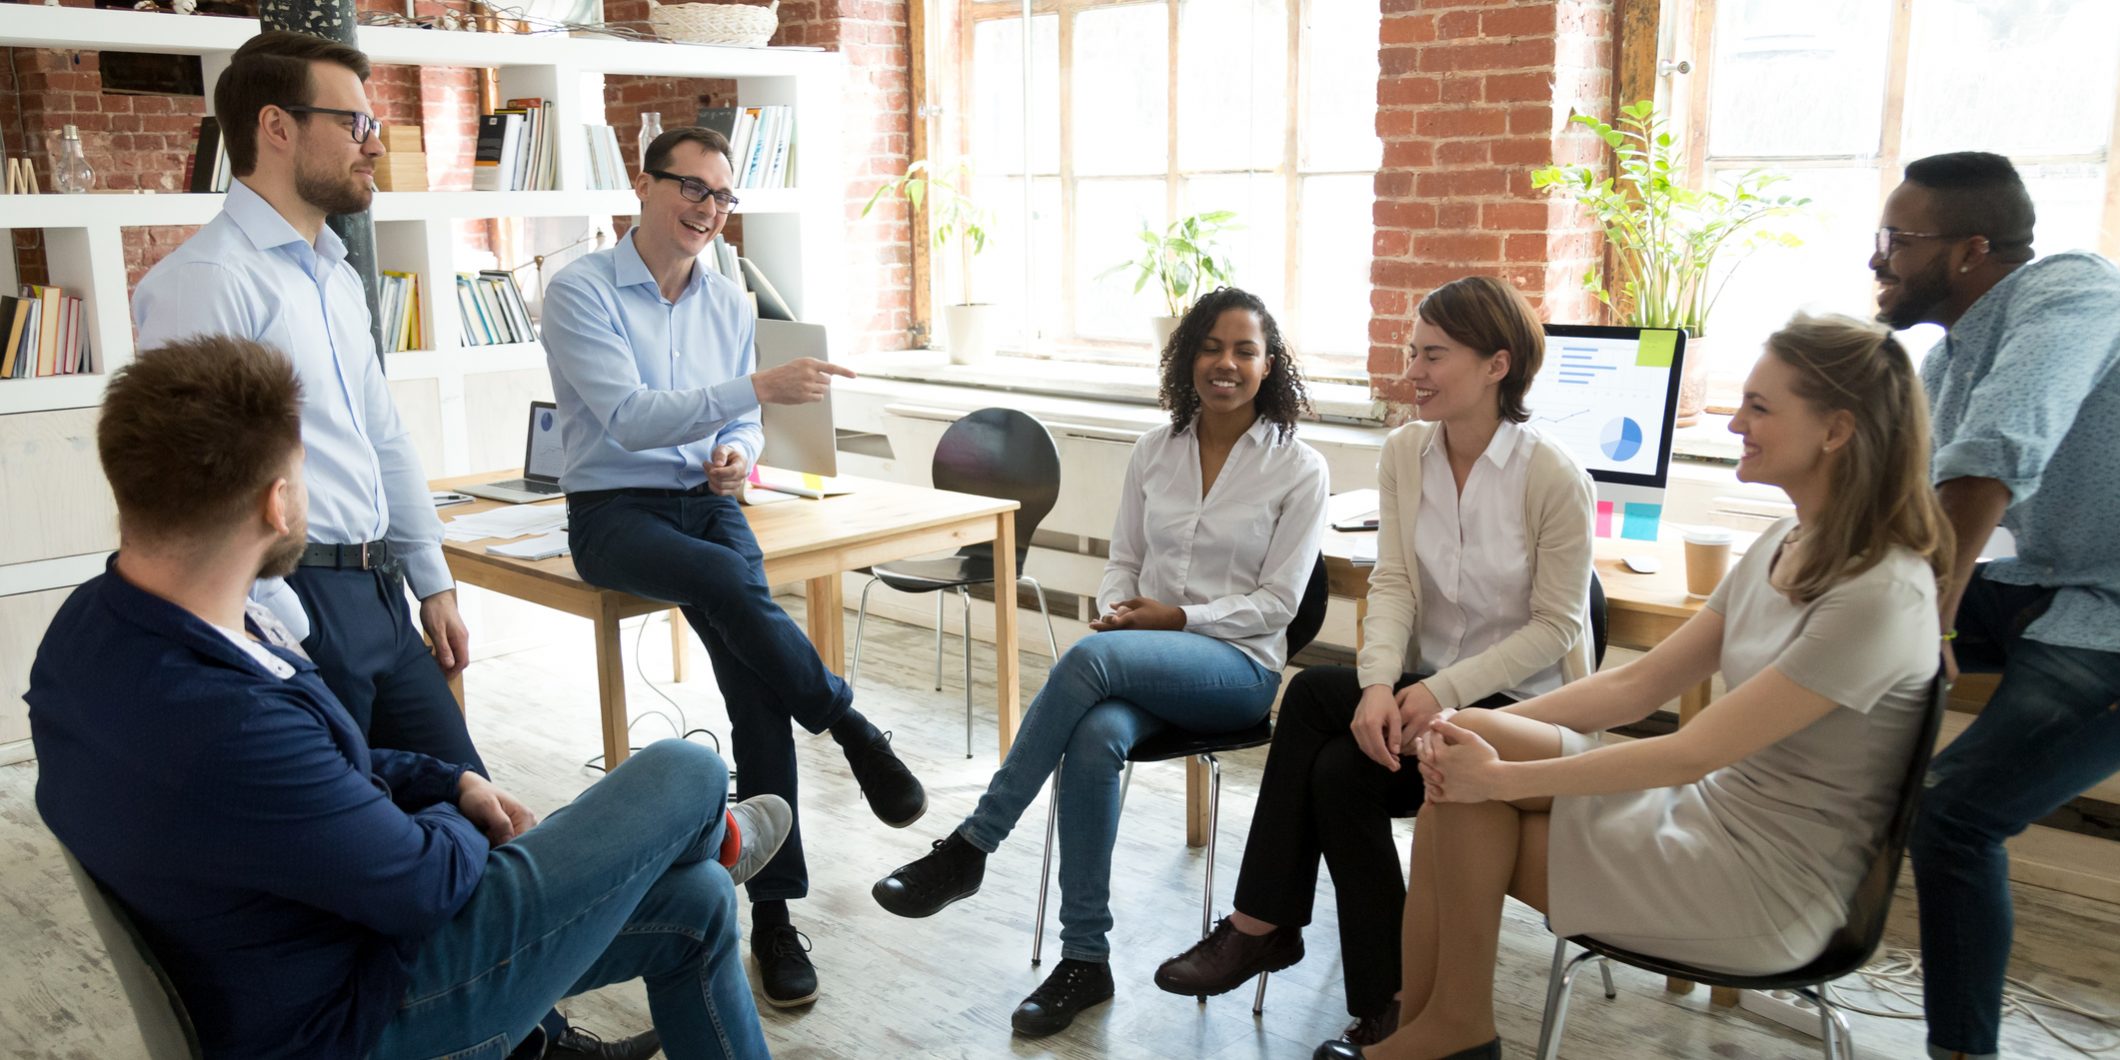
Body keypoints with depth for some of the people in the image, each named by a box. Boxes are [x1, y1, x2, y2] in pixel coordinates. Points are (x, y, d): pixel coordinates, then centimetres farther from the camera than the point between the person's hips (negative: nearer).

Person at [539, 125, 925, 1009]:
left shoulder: (729, 304, 12)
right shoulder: (580, 291, -6)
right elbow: (627, 418, -19)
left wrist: (738, 455, -6)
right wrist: (759, 388, -27)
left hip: (709, 501, 4)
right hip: (616, 511, -4)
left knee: (755, 679, -22)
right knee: (734, 584, -37)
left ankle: (773, 912, -18)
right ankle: (854, 734, -16)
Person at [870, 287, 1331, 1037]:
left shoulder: (1300, 469, -1)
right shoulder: (1154, 451, 11)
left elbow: (1275, 603, -4)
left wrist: (1175, 617, -14)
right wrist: (1118, 609, -7)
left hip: (1239, 666, -3)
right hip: (1140, 663, 4)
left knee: (1092, 657, -35)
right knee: (1095, 739, -33)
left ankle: (970, 847, -25)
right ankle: (1084, 960, -20)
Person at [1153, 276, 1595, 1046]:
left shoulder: (1555, 479, -13)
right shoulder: (1404, 453, 3)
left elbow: (1556, 625, -12)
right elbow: (1392, 583, -4)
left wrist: (1443, 691, -24)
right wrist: (1380, 683, -23)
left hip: (1519, 704, -5)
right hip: (1429, 684, 5)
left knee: (1313, 695, -26)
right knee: (1337, 768, -26)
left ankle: (1263, 926, -9)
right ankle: (1382, 1002, -10)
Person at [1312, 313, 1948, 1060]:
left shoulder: (1881, 595, -22)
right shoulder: (1787, 544, 6)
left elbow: (1692, 753, -24)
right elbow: (1639, 683, 4)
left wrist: (1500, 776, -21)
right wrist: (1482, 733, -8)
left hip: (1773, 887, -8)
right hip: (1714, 806, 8)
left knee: (1472, 794, -16)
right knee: (1465, 755, -11)